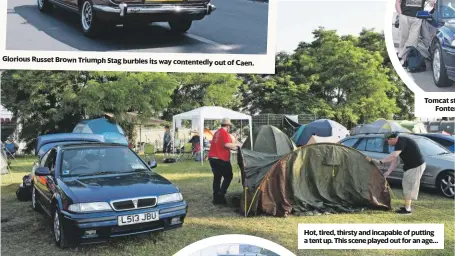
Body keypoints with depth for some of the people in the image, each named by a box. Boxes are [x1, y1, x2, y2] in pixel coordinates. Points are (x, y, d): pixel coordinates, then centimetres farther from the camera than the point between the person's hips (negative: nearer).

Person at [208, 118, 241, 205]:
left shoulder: (217, 133, 20)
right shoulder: (225, 133, -10)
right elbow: (227, 145, -23)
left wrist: (233, 147, 26)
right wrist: (236, 145, -6)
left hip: (212, 158, 8)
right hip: (222, 159, -8)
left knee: (217, 177, 11)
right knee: (228, 176, 4)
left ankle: (216, 198, 11)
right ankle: (221, 194, -7)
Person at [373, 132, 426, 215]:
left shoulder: (402, 141, -23)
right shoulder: (399, 143, 8)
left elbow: (394, 155, -35)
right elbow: (395, 159, 11)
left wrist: (380, 161, -30)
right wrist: (389, 171, 8)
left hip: (416, 166, -10)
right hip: (410, 166, 10)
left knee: (409, 187, -7)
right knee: (406, 186, 16)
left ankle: (407, 209, -1)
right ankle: (407, 206, 25)